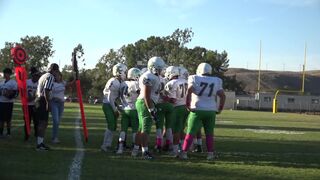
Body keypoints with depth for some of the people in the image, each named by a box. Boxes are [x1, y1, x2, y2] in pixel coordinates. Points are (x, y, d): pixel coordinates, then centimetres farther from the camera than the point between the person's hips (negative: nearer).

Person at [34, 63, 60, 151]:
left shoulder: (43, 76, 22)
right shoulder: (50, 77, -9)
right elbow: (46, 90, -20)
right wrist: (48, 102, -22)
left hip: (38, 100, 10)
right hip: (43, 101, -10)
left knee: (42, 123, 14)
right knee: (43, 123, -10)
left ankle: (40, 142, 18)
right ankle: (39, 144, -11)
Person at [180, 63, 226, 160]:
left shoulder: (195, 79, 0)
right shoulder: (216, 81, 9)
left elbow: (189, 92, -14)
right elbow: (223, 96, 6)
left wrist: (188, 105, -6)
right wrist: (220, 108, 15)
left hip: (197, 110, -2)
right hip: (211, 111, 2)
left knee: (190, 133, 2)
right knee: (209, 133, 12)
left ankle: (184, 153, 1)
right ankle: (210, 154, 11)